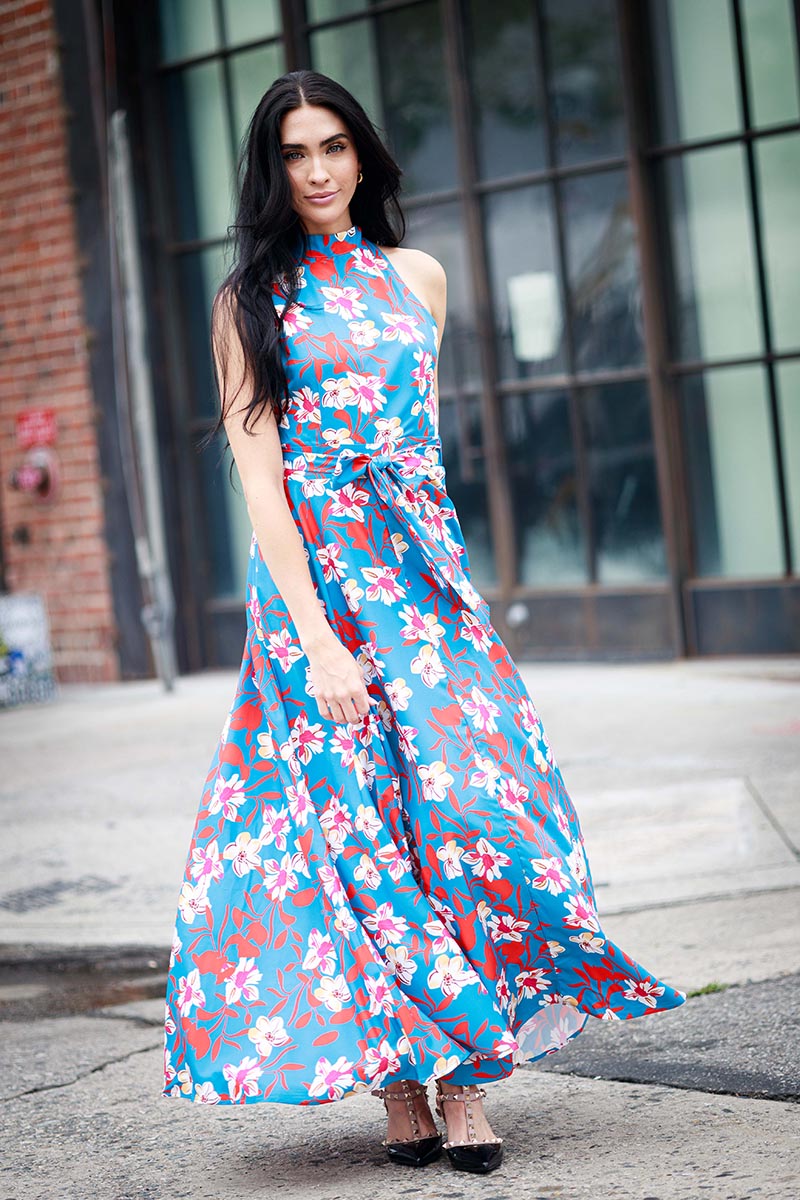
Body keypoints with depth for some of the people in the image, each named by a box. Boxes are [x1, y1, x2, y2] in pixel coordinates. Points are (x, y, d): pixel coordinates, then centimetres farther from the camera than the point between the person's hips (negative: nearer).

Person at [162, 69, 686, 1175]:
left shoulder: (417, 276, 14)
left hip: (425, 571, 3)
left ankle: (469, 1083, -4)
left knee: (472, 796, -9)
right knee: (360, 816, -5)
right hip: (314, 580, -3)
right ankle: (400, 1085, 4)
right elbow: (260, 478, -7)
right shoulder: (252, 298, 1)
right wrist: (316, 638, -16)